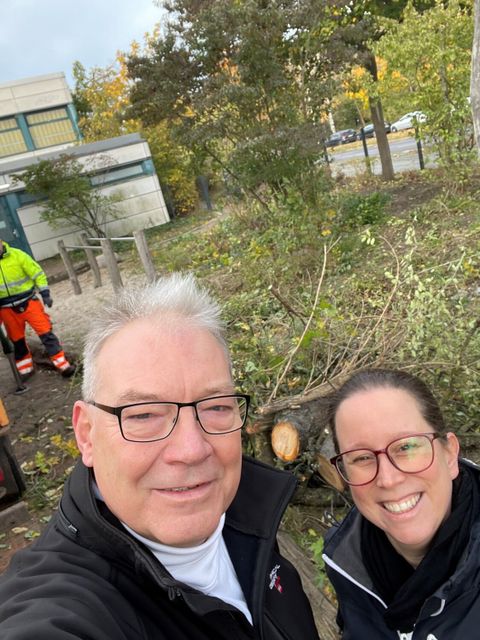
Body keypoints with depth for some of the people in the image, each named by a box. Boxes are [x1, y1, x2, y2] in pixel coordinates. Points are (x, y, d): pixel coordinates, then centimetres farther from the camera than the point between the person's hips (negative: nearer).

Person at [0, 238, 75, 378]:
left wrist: (45, 294, -8)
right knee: (17, 340, 13)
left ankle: (63, 365, 1)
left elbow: (37, 273, -4)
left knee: (46, 332, -4)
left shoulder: (17, 255, -10)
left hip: (28, 302, -2)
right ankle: (25, 370, 30)